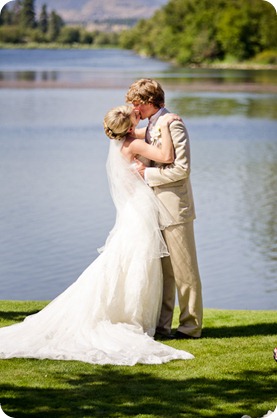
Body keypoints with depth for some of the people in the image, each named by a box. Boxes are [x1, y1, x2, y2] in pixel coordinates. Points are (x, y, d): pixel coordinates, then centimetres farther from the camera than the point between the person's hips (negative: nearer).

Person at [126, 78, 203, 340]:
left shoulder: (173, 125, -15)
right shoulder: (152, 126, 14)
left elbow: (181, 168, -21)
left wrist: (147, 173, -15)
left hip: (175, 207, -9)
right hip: (158, 208, 9)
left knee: (184, 271, 0)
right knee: (162, 270, 10)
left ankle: (191, 326, 9)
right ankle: (161, 325, 13)